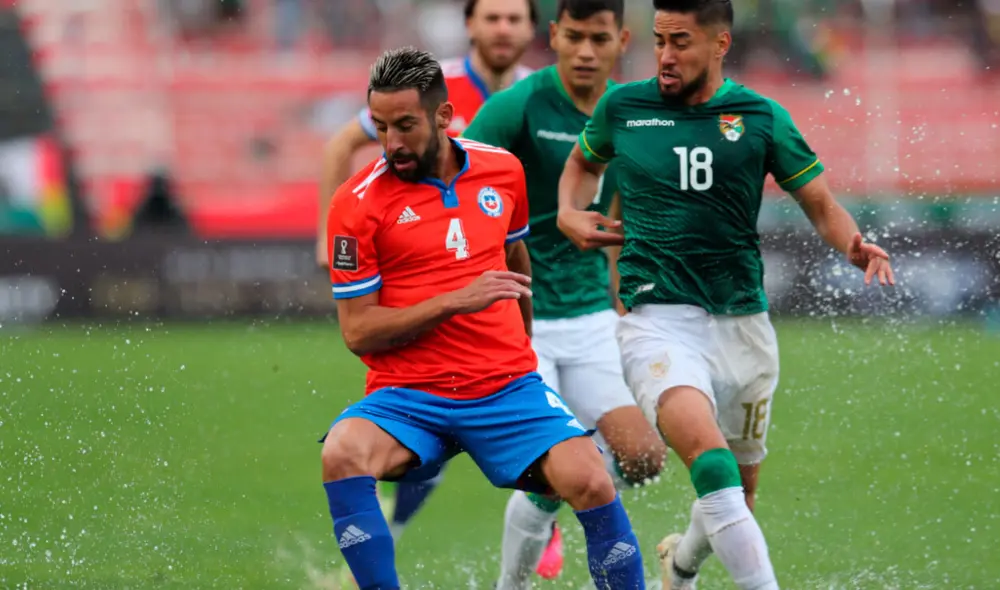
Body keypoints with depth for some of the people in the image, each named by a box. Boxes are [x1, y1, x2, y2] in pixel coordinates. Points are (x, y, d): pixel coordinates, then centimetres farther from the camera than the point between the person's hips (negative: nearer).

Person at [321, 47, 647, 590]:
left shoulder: (503, 169, 8)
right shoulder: (357, 203, -5)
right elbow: (357, 331, -6)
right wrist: (456, 301, -17)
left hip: (508, 387, 2)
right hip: (408, 397, -2)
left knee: (591, 483, -21)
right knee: (342, 456, -33)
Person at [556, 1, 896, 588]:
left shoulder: (761, 117, 1)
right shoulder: (622, 107, 2)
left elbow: (820, 202, 5)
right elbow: (583, 163, 23)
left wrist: (855, 244, -15)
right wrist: (570, 212, 3)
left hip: (743, 324, 3)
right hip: (659, 318, -3)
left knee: (738, 497, 17)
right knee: (711, 460, -29)